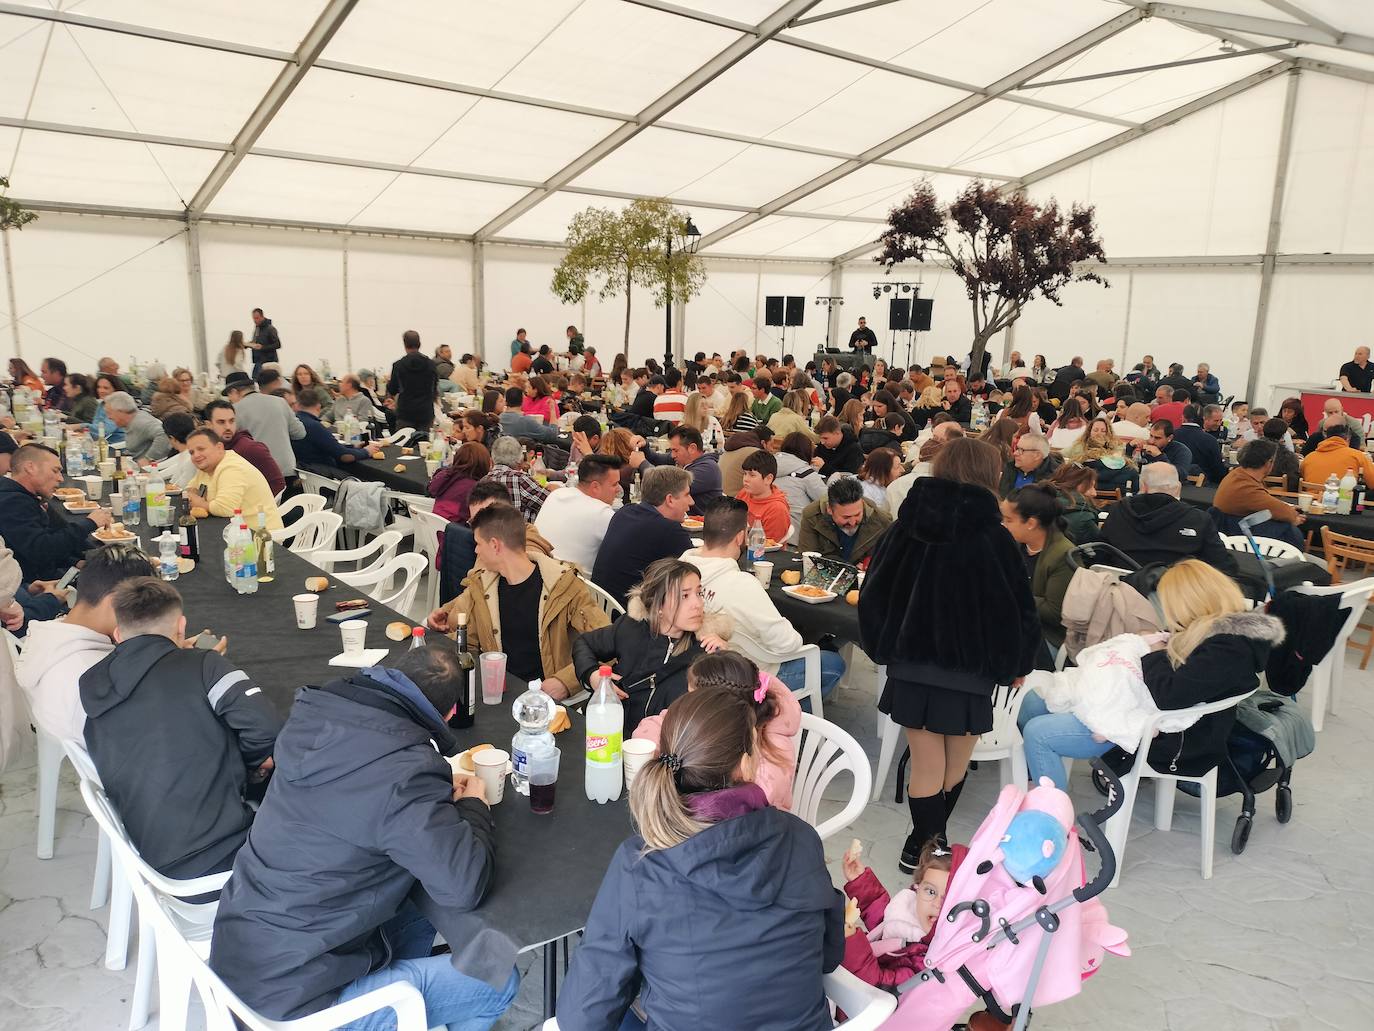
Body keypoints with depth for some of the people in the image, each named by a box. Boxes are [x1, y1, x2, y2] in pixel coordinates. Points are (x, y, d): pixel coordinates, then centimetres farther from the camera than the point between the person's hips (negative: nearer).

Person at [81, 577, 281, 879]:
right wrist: (248, 763, 2)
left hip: (155, 857, 6)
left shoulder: (92, 687, 7)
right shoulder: (202, 665, -11)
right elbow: (265, 726, -20)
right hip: (219, 852, -6)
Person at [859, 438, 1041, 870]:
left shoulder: (905, 528, -3)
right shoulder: (992, 537, -13)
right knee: (953, 770, 17)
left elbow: (874, 595, 4)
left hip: (912, 667, 2)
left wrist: (885, 649, 16)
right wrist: (1016, 663, 8)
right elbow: (1017, 608, -7)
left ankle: (925, 846, 21)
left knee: (927, 768, 12)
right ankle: (931, 845, 30)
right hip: (968, 672, -2)